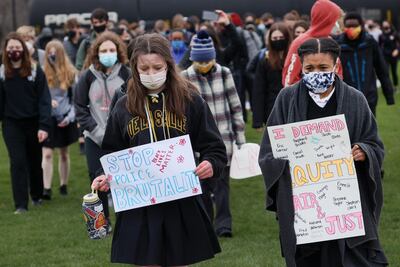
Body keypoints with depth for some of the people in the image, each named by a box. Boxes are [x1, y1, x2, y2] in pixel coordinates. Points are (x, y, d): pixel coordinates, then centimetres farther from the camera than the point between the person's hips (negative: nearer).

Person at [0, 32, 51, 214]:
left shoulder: (35, 71, -5)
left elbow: (44, 100, -8)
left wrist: (44, 126, -15)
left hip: (33, 123, 0)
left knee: (35, 162, 14)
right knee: (18, 163, -6)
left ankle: (37, 196, 34)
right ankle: (21, 204, -4)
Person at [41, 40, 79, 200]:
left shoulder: (70, 73, -2)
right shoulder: (43, 73, -6)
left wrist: (70, 116, -9)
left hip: (65, 119, 1)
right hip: (47, 118, -1)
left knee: (64, 153, 13)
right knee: (47, 153, -8)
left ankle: (63, 185, 25)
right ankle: (46, 188, -10)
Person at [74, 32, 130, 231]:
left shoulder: (126, 75, -4)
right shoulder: (88, 77, 1)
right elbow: (80, 107, 3)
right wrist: (97, 131, -6)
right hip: (94, 139, 2)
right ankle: (102, 220, 18)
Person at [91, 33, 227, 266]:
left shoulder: (190, 100, -1)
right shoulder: (124, 107, 4)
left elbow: (215, 149, 1)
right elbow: (112, 155, 12)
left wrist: (211, 164, -20)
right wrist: (106, 177, -7)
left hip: (182, 203, -1)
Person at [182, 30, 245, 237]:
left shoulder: (224, 73, 1)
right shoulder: (185, 78, -3)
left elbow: (235, 106, 7)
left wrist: (240, 135, 6)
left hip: (223, 136, 0)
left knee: (221, 180, -6)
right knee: (202, 181, 6)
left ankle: (224, 224, -6)